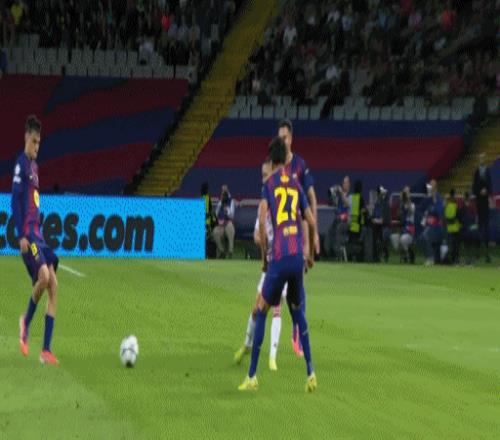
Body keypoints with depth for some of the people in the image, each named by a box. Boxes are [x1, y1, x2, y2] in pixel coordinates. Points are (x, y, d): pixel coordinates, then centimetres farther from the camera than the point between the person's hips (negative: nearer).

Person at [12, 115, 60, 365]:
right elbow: (15, 201, -15)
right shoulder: (21, 165, -8)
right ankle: (26, 323, 1)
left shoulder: (34, 166, 18)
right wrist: (21, 236, -20)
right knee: (44, 276, -26)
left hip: (37, 234, 9)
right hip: (27, 234, -9)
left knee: (53, 284, -1)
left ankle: (46, 350, -2)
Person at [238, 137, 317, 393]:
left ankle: (252, 376, 3)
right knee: (298, 312, 18)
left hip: (279, 258, -4)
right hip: (297, 256, 4)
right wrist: (310, 255, 32)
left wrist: (264, 256, 2)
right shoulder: (296, 185, 15)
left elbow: (262, 222, -9)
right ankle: (310, 373, 10)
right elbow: (312, 223, 17)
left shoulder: (269, 184, 4)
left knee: (261, 312, 7)